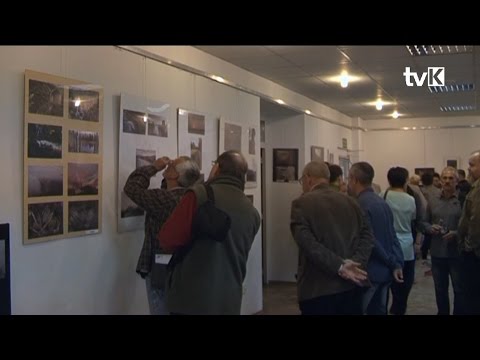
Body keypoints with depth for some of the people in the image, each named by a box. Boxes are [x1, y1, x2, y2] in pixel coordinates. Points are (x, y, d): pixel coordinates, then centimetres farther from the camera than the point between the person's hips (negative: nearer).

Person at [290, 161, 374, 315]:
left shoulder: (301, 203, -5)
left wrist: (338, 267, -18)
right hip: (351, 286, 5)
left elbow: (307, 242, -18)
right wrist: (356, 262, -9)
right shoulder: (350, 202, 11)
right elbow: (367, 236, 3)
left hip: (317, 288, -5)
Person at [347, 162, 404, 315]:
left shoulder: (360, 205, -16)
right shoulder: (382, 202, 11)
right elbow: (392, 236, 7)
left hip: (369, 272, -9)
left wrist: (392, 263, -10)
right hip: (384, 271, 9)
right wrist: (397, 263, 2)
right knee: (379, 311, 15)